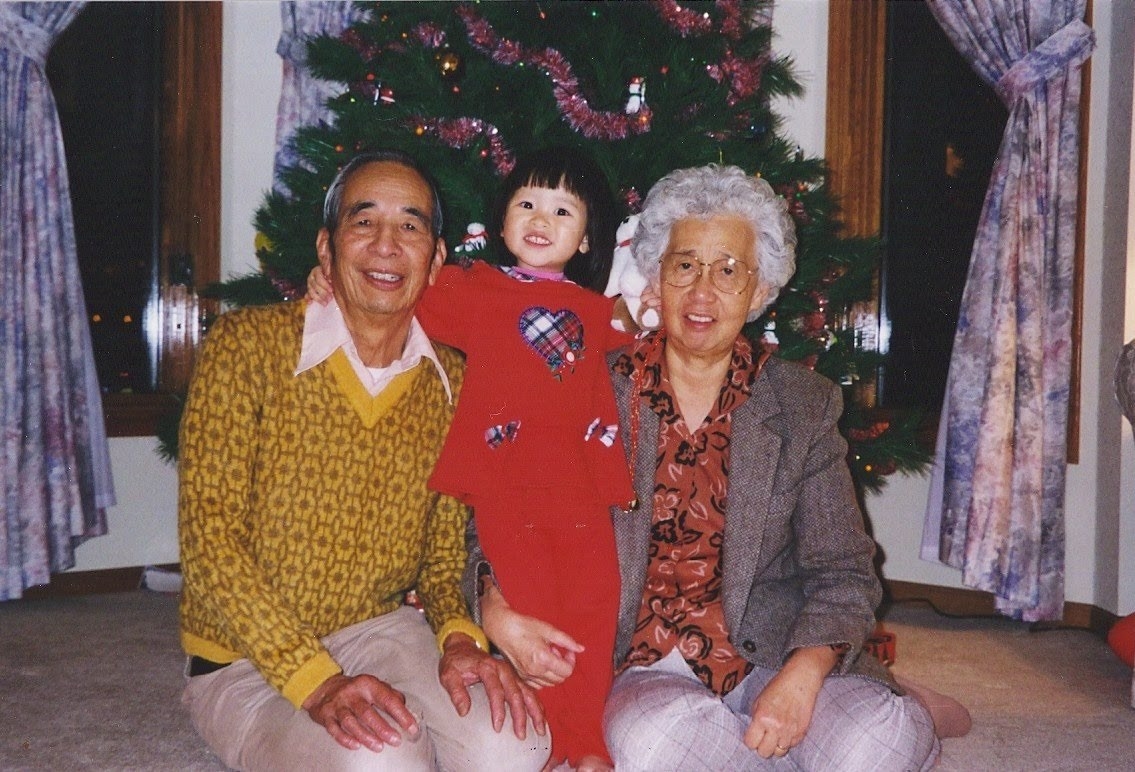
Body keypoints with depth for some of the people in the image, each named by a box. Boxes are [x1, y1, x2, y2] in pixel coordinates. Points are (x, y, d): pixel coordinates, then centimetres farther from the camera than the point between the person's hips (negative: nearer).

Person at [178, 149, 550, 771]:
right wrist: (316, 683, -25)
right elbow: (207, 535, -15)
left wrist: (459, 638, -16)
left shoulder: (450, 382, 2)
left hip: (380, 629, 3)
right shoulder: (248, 345, -11)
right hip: (246, 660, -3)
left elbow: (443, 551, 7)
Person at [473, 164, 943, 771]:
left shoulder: (805, 407, 5)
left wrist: (803, 673, -18)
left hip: (767, 658, 0)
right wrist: (497, 606, -16)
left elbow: (842, 572, 2)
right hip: (637, 669, 1)